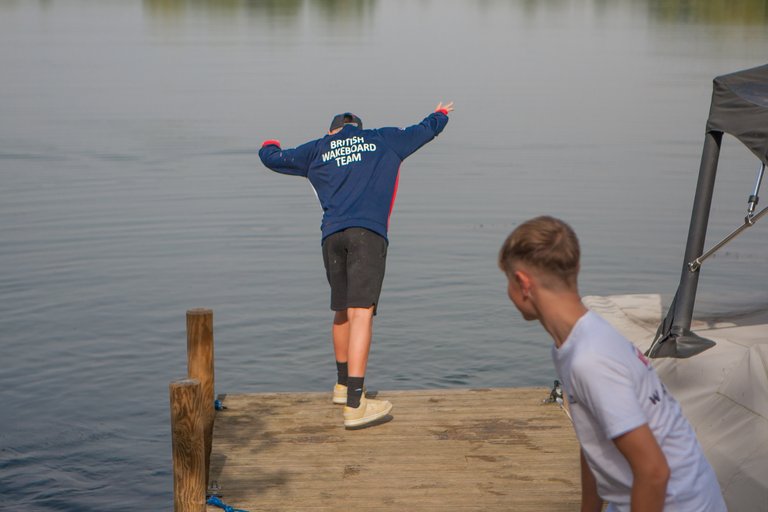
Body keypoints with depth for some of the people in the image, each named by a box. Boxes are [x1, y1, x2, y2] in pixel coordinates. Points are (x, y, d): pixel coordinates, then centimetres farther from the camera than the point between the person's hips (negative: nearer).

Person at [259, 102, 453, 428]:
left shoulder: (317, 150, 22)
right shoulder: (383, 140, 21)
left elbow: (273, 159, 31)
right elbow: (423, 131, 35)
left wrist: (269, 147, 55)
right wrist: (440, 116, 58)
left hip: (332, 235, 3)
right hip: (368, 232, -3)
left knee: (343, 311, 20)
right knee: (361, 312, -13)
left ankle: (343, 385, 38)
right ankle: (355, 406, -21)